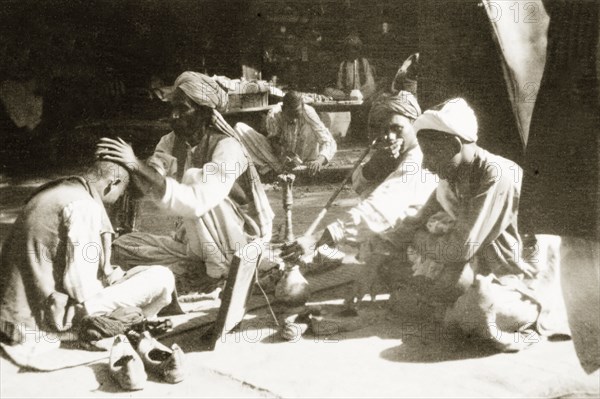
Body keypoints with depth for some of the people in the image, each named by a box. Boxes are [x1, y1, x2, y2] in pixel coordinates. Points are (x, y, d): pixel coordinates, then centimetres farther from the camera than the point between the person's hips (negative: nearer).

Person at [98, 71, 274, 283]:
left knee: (194, 177, -28)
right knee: (123, 246, -2)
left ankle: (221, 264, -17)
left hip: (240, 240, -7)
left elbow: (195, 203, -36)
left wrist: (137, 165, -39)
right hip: (199, 243, 7)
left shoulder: (227, 147, -21)